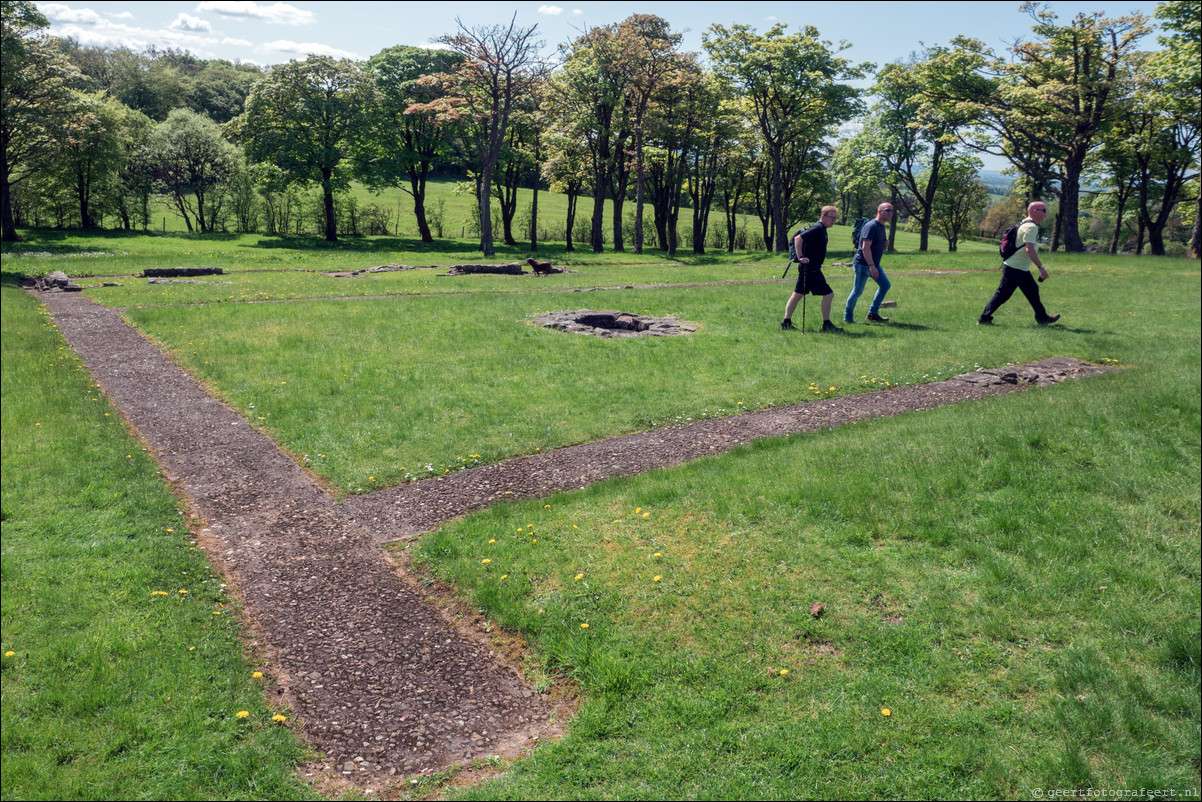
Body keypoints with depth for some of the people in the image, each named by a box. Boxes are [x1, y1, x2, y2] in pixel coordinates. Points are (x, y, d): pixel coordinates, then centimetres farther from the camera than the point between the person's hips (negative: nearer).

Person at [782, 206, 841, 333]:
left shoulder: (821, 229, 15)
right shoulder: (817, 229, -16)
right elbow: (798, 238, -25)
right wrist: (800, 257, -27)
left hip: (807, 268, 11)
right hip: (811, 268, -11)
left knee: (797, 294, 11)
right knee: (828, 294, -7)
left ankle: (786, 323, 15)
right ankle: (826, 324, -1)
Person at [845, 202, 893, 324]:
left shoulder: (881, 226, 13)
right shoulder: (871, 226, -18)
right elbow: (865, 247, -24)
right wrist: (872, 266, -27)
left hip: (874, 264, 10)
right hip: (863, 264, -10)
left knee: (885, 285, 8)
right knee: (857, 291, -3)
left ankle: (873, 313, 13)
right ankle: (847, 318, 9)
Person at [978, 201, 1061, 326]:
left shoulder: (1026, 224, 15)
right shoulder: (1031, 227, -17)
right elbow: (1029, 249, -27)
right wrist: (1041, 267, -27)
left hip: (1022, 269, 11)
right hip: (1015, 268, -11)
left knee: (1033, 291, 16)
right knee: (1003, 295, -6)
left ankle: (1043, 318, 24)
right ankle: (984, 319, -1)